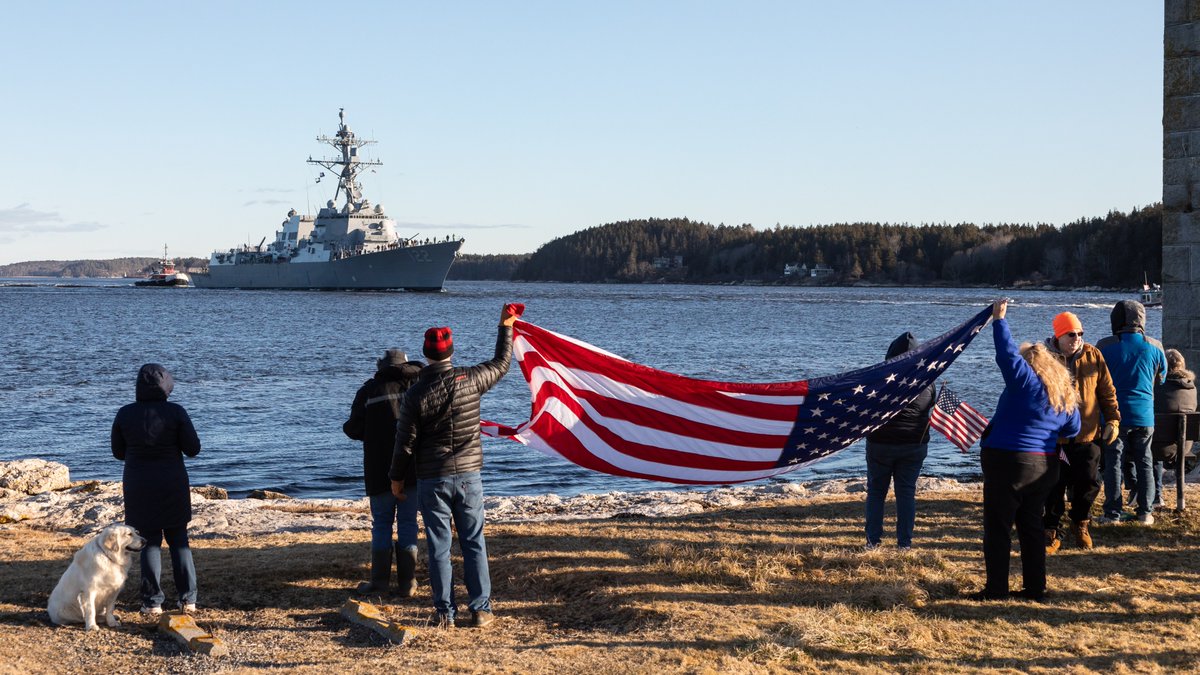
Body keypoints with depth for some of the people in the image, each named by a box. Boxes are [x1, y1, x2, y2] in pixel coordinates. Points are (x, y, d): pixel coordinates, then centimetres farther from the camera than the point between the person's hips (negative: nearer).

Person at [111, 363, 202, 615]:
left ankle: (152, 602, 6)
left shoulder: (125, 414, -4)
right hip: (173, 486, -1)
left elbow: (118, 452, 3)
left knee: (150, 542, 9)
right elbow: (193, 449, -8)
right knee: (179, 541, 11)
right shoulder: (176, 412, -10)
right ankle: (187, 599, 9)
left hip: (139, 487, 1)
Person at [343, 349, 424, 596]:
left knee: (381, 523, 9)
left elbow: (354, 429, -4)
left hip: (379, 470, -1)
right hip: (412, 468, 1)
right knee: (407, 523, 7)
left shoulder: (368, 390, -1)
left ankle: (379, 580, 5)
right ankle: (407, 583, 5)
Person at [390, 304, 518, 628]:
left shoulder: (415, 395, -10)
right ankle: (480, 610, 8)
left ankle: (445, 613, 7)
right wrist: (506, 328, 25)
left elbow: (405, 443, -5)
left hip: (431, 480, -1)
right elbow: (501, 364, 12)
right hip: (468, 475, 1)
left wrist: (396, 478, 9)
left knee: (438, 547, 5)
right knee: (474, 543, 8)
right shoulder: (470, 380, -8)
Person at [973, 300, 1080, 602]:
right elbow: (1073, 429, 20)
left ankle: (996, 589, 0)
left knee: (997, 528, -1)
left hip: (1008, 463, -8)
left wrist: (999, 319, -5)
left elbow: (1007, 353, -15)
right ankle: (1035, 588, 16)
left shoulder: (1025, 381, -13)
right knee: (1031, 527, 15)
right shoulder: (1065, 394, 9)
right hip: (1044, 467, 8)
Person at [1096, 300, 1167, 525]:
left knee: (1113, 463, 3)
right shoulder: (1154, 347, -1)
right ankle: (1145, 512, 11)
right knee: (1144, 462, 11)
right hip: (1144, 415, 2)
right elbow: (1160, 378, 12)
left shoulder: (1105, 346, -8)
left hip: (1114, 414, -2)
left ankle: (1113, 513, 1)